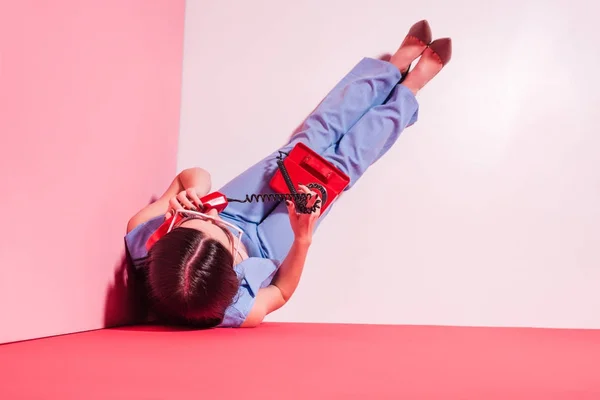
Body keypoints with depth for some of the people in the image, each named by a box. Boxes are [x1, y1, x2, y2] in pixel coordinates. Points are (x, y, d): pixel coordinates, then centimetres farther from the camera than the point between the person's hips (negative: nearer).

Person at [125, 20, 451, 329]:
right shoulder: (239, 311, -47)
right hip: (264, 243, -3)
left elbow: (193, 176, -19)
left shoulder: (142, 236, -39)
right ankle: (409, 88, 37)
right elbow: (281, 292, -21)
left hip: (231, 213, 3)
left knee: (314, 137, 7)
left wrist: (190, 190, -42)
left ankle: (397, 63, 33)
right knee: (341, 163, 5)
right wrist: (303, 240, -37)